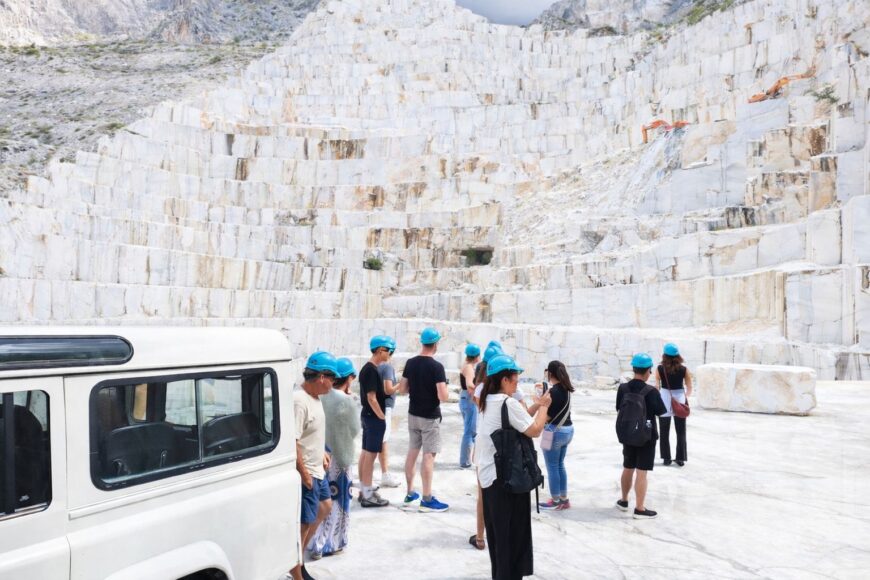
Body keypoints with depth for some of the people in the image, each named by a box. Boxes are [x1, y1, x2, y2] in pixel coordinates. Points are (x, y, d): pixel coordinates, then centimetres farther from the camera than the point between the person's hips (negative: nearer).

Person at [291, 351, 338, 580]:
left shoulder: (315, 396, 5)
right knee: (304, 522, 0)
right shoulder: (299, 401, -26)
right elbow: (292, 442, -27)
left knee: (324, 506, 24)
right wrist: (304, 473, -23)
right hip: (306, 473, -11)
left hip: (316, 469, 11)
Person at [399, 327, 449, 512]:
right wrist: (444, 389, -2)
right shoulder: (436, 367, -18)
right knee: (428, 456, -1)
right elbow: (443, 396, -22)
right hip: (430, 417, -6)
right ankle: (427, 499, 3)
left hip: (413, 414, 7)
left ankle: (410, 494, 23)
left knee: (412, 452, 14)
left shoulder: (410, 363, 1)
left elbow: (402, 388, 6)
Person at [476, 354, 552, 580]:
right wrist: (543, 406, -6)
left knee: (497, 531, 18)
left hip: (488, 473, 9)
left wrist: (536, 407, 7)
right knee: (512, 532, 3)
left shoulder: (488, 401, 9)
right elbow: (534, 430, -19)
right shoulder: (508, 403, -19)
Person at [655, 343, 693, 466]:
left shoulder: (660, 369, -7)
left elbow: (657, 387, -5)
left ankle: (666, 458, 14)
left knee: (664, 432, 12)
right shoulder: (683, 369, -5)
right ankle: (681, 458, 16)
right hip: (679, 400, 1)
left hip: (664, 400, -1)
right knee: (681, 432, 13)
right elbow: (689, 389, 1)